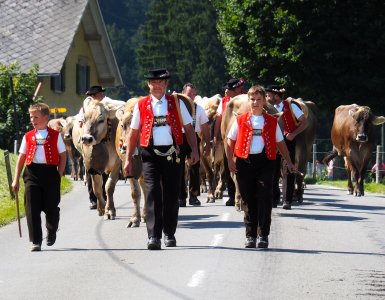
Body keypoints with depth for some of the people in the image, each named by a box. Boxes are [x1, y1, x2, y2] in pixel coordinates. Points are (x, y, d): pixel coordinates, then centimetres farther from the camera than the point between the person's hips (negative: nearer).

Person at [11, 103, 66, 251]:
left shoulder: (55, 135, 4)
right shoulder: (28, 137, 10)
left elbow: (62, 156, 7)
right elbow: (21, 158, 11)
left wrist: (59, 175, -1)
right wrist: (16, 179, 7)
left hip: (50, 172, -1)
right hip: (32, 172, 1)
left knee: (51, 207, 6)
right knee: (32, 208, -6)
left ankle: (51, 232, 36)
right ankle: (36, 242, -2)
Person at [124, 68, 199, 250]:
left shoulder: (176, 103, 7)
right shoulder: (141, 105, 6)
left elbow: (188, 128, 8)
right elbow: (133, 133, 9)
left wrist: (194, 150, -4)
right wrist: (128, 158, 6)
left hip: (172, 154, 1)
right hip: (150, 154, -1)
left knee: (171, 195, 8)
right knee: (152, 194, -12)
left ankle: (169, 234, 22)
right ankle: (154, 237, -16)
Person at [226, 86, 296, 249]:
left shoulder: (272, 122, 9)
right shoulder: (240, 120, 8)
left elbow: (280, 143, 15)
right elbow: (230, 141, 11)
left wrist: (289, 162, 14)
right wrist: (230, 160, 0)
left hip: (265, 162, 0)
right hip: (244, 162, 1)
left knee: (264, 199, -6)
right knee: (249, 200, 4)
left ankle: (263, 235, -1)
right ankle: (250, 235, 11)